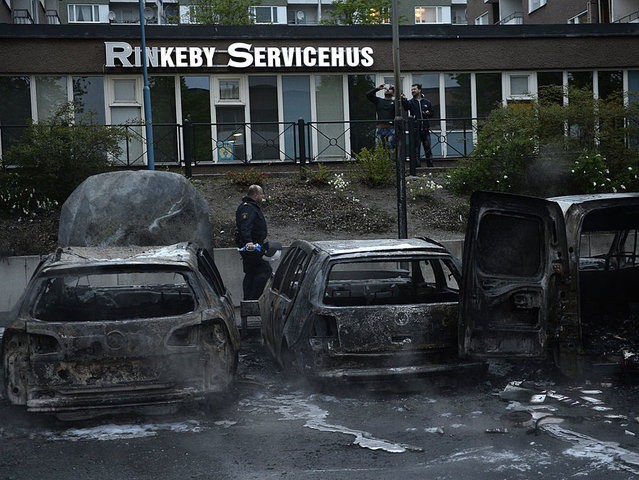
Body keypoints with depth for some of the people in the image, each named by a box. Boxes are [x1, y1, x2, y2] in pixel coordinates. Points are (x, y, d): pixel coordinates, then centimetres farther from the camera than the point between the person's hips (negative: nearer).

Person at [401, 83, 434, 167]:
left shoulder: (426, 102, 12)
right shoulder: (410, 102, 4)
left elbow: (432, 112, 21)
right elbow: (406, 107, -19)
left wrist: (428, 113, -2)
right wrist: (404, 100, -37)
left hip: (425, 128, 2)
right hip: (415, 129, -2)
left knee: (427, 147, 6)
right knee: (416, 148, -1)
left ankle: (430, 163, 13)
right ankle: (417, 164, 4)